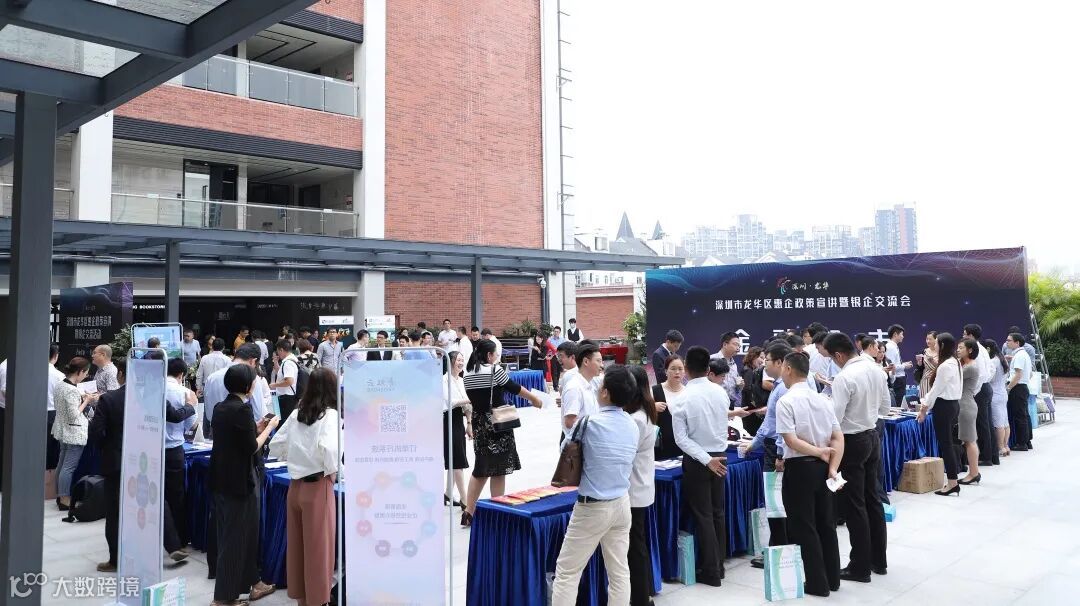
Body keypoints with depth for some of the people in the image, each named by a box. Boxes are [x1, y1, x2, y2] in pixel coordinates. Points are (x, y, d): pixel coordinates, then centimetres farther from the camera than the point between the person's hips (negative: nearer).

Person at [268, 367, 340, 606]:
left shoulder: (296, 413, 6)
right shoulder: (330, 415, -12)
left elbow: (275, 446, 11)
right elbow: (329, 449, -27)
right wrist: (332, 470, -11)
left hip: (295, 485, 6)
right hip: (318, 487, -6)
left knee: (296, 545, 17)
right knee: (319, 548, 6)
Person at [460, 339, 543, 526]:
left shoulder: (468, 374, 7)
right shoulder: (495, 370, -12)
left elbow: (474, 398, 8)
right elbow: (514, 388, -4)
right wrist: (534, 398, 8)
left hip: (479, 423, 7)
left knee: (481, 469, 16)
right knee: (498, 470, 2)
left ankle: (468, 512, 15)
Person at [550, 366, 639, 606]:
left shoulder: (590, 422, -16)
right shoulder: (633, 426, 2)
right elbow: (626, 464, 11)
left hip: (593, 507, -6)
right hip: (623, 504, 6)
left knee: (567, 572, 3)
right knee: (619, 571, 12)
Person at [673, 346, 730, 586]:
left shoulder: (684, 397, -16)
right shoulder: (721, 392, -4)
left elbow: (681, 438, -17)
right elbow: (723, 424, 9)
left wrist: (706, 459, -17)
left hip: (697, 460, -4)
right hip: (720, 456, 5)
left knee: (703, 515, 4)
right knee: (718, 513, 15)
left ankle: (711, 572, 11)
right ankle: (718, 565, 25)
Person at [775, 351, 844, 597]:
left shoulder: (786, 401, -13)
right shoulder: (823, 399, 6)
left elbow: (790, 439, -21)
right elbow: (838, 438, 0)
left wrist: (817, 452, -12)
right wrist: (832, 467, -5)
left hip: (799, 468, -7)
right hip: (821, 466, 7)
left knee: (804, 527, 6)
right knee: (826, 523, 17)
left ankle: (817, 583, 13)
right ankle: (832, 578, 27)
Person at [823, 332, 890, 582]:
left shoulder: (844, 378, -22)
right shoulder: (877, 371, 2)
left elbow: (835, 417, -23)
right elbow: (885, 407, 12)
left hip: (852, 442, -8)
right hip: (873, 437, 8)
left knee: (854, 505, 2)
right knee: (873, 499, 17)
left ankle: (860, 567, 10)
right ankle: (878, 560, 28)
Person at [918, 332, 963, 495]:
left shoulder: (945, 366, -18)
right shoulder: (955, 362, 11)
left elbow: (936, 389, -14)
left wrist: (924, 408, -5)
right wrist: (926, 403, 11)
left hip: (944, 406, -10)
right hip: (953, 404, 10)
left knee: (945, 444, -4)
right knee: (948, 443, 13)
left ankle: (952, 482, 0)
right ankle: (952, 481, 18)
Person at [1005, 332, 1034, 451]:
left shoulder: (1019, 355, -15)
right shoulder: (1025, 354, 17)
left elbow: (1018, 375, -20)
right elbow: (1030, 375, 22)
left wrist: (1008, 388, -17)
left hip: (1017, 388, -10)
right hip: (1024, 387, 10)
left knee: (1019, 416, -5)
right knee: (1024, 415, 13)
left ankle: (1021, 443, -2)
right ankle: (1027, 441, 19)